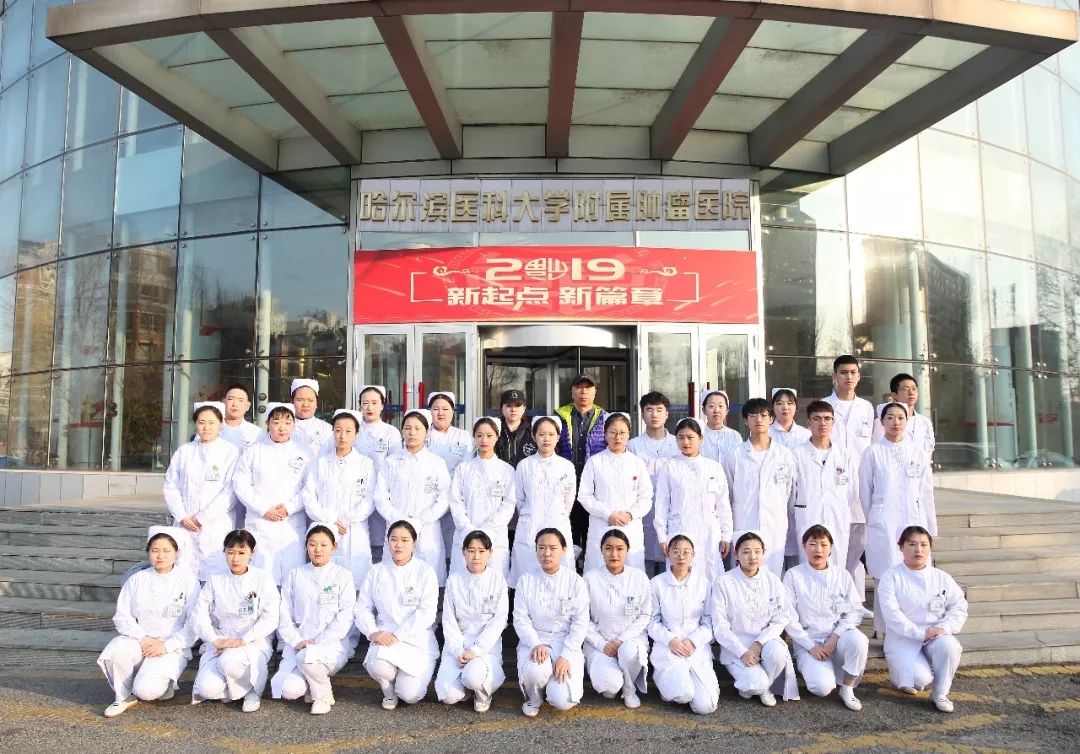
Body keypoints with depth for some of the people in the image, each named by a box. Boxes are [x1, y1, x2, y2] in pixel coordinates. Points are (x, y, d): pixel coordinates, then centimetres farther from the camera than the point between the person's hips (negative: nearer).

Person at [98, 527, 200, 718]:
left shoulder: (188, 579, -1)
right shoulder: (137, 580, 8)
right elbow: (122, 617, 3)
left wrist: (166, 646, -15)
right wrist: (143, 638, -12)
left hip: (173, 649, -3)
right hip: (139, 642, 4)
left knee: (146, 690, -25)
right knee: (116, 650, -29)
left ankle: (165, 683, 11)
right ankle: (124, 696, -3)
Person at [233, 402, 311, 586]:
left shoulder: (303, 454, 8)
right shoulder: (254, 452, 9)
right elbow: (241, 484, 1)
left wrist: (289, 507, -12)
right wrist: (264, 509, -9)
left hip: (292, 524, 0)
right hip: (259, 524, 0)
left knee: (292, 575, -2)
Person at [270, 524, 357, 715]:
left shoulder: (343, 576, 2)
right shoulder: (295, 575, 11)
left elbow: (346, 617, -6)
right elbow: (284, 614, 6)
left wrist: (318, 642, -16)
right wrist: (296, 641, -10)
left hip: (333, 644, -3)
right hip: (299, 646, 3)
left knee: (307, 657, -35)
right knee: (288, 690, -22)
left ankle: (322, 694, -4)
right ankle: (314, 684, 13)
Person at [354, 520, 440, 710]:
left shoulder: (425, 571, -1)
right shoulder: (376, 572, 7)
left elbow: (427, 613, -9)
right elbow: (362, 608, 5)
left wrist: (397, 635, -17)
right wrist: (373, 632, -13)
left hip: (418, 642, -2)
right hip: (384, 638, 2)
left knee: (409, 695, -19)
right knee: (378, 667, -31)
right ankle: (388, 691, 6)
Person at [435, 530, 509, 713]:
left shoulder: (498, 579, -1)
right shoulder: (454, 580, 3)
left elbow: (499, 620, -6)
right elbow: (449, 620, 1)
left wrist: (476, 649, -16)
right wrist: (458, 652, -12)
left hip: (487, 643, -1)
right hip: (457, 644, 2)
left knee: (473, 675, -33)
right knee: (449, 695, -21)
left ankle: (483, 692, 3)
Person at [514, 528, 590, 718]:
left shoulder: (575, 581, -3)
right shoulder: (526, 580, 0)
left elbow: (581, 623, -5)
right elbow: (520, 618, -4)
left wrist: (565, 656, -16)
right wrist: (536, 644, -21)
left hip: (566, 643, -1)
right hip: (534, 640, 1)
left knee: (563, 700, -21)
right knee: (534, 670, -34)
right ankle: (533, 698, 3)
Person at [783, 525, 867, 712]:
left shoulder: (842, 574, 6)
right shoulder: (793, 576, -2)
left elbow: (855, 610, 0)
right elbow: (789, 618, -5)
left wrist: (835, 637, -13)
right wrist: (810, 646, -12)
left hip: (839, 638, 3)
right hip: (808, 642, -2)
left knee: (858, 640, -32)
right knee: (822, 686, -26)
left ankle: (847, 688, -7)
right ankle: (813, 667, 11)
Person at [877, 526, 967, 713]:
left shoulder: (942, 578, 6)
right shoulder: (891, 577, -7)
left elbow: (960, 607, 2)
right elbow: (891, 614, -15)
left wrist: (944, 628, -16)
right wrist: (919, 633, -24)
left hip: (936, 637, 3)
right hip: (903, 639, -3)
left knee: (949, 646, -32)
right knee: (920, 679, -25)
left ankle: (940, 693, -6)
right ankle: (899, 674, 14)